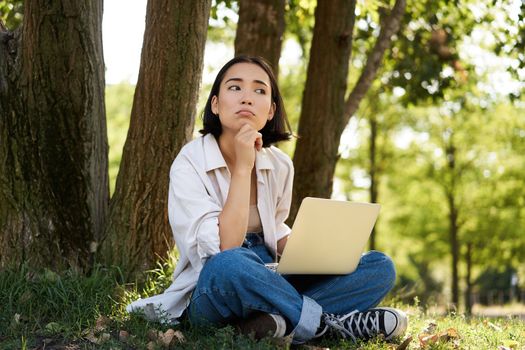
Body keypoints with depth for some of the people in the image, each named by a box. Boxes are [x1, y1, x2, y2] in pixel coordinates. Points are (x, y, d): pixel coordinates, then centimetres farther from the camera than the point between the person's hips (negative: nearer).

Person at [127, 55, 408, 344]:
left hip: (268, 284, 6)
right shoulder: (190, 163, -13)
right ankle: (333, 325, -22)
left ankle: (282, 321, -27)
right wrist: (243, 168, -22)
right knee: (228, 265, -41)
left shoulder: (280, 165, 3)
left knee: (380, 266, -8)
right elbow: (223, 250, -23)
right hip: (213, 292, -6)